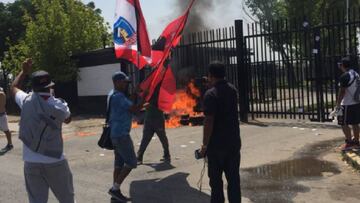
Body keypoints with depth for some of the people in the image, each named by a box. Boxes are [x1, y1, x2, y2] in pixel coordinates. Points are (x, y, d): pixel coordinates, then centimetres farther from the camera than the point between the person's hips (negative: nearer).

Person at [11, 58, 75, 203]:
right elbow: (68, 120, 13)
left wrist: (24, 71, 28)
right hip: (55, 161, -2)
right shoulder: (59, 105, -10)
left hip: (31, 162, 2)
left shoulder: (26, 101, -4)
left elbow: (14, 88, 19)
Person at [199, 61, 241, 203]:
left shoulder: (211, 94, -15)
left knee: (216, 180, 6)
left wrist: (204, 145, -12)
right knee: (233, 178, 11)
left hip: (217, 144, -6)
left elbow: (209, 122, -20)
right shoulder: (232, 90, 5)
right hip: (234, 142, 6)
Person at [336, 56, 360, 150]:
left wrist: (338, 104, -15)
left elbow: (342, 91, -20)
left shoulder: (344, 76, -17)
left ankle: (349, 142, 3)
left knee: (344, 123, 0)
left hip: (348, 105, -9)